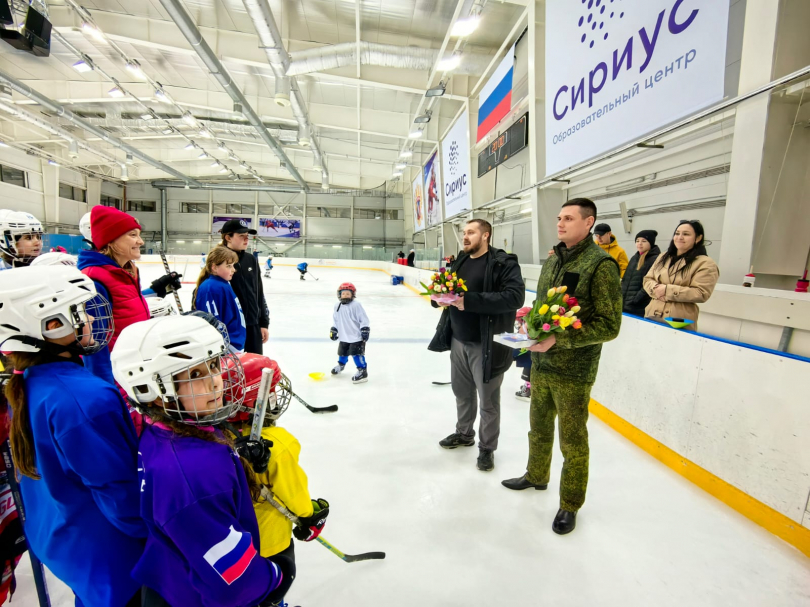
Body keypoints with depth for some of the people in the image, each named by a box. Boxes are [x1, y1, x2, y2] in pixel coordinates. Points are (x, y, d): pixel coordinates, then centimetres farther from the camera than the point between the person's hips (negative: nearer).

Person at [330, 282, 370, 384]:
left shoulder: (356, 305, -15)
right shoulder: (337, 306, 5)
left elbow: (364, 319, -15)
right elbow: (335, 319, 18)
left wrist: (365, 330, -18)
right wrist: (333, 330, 15)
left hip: (356, 336, -6)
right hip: (344, 336, 7)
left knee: (356, 353, -10)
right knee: (342, 352, 20)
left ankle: (362, 372, -2)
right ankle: (341, 364, 48)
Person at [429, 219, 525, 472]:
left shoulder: (504, 262, -12)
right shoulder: (460, 261, 11)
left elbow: (515, 296, -25)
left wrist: (470, 301, -29)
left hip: (486, 344, -6)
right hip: (458, 340, 7)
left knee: (488, 400, 8)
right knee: (462, 392, 21)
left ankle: (487, 448, 28)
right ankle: (464, 433, 43)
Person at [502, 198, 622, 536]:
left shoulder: (600, 264, -14)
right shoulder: (553, 261, 9)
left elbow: (609, 326, -18)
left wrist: (559, 339, -24)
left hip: (573, 372, -7)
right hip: (541, 364, 7)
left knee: (572, 440, 10)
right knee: (539, 426, 23)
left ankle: (570, 504, 30)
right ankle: (536, 476, 47)